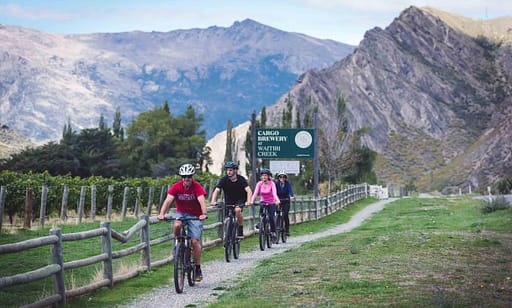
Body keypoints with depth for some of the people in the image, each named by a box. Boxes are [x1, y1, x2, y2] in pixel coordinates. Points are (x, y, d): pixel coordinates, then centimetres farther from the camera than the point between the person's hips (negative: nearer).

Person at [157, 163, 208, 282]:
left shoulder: (197, 187, -18)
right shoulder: (176, 187, -13)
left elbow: (202, 201, -31)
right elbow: (168, 200, -23)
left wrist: (204, 213, -50)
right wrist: (161, 214, -39)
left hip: (195, 216, -2)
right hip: (181, 213, 2)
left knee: (195, 241, -11)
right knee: (177, 225, -34)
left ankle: (198, 269, 2)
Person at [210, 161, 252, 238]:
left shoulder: (241, 179, -18)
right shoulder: (224, 179, -15)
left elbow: (248, 190, -28)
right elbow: (216, 190, -25)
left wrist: (248, 201, -47)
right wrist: (213, 201, -43)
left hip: (240, 200, -2)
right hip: (229, 201, 2)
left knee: (237, 210, -32)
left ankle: (240, 230, -16)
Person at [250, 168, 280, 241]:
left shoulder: (272, 183, -13)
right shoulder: (259, 184, -6)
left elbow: (274, 193, -26)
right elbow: (255, 193, -17)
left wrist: (277, 200, -46)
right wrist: (252, 201, -35)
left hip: (271, 203, -2)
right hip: (263, 201, 2)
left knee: (271, 217, -18)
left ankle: (273, 232, 0)